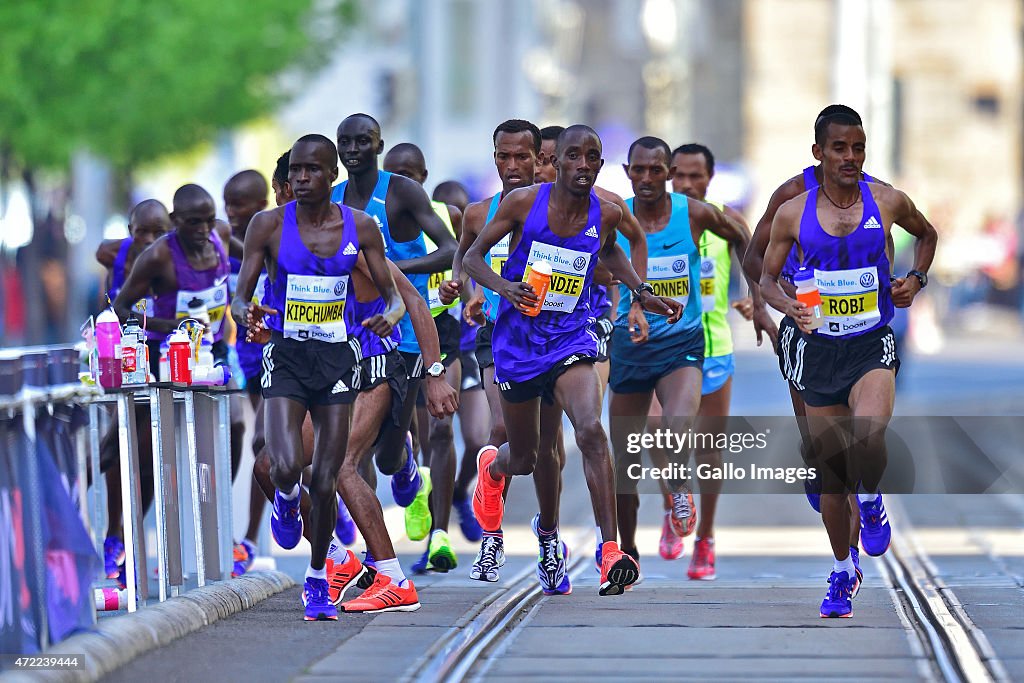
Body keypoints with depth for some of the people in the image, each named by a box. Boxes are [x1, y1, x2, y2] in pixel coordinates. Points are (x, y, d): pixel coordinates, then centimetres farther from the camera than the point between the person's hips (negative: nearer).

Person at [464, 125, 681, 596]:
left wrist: (642, 293, 10)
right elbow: (473, 256, -3)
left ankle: (611, 554, -29)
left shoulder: (606, 215, -3)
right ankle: (492, 468, 54)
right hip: (518, 339, -1)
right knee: (525, 458, 12)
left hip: (571, 337, 1)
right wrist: (504, 287, -22)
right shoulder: (523, 203, -11)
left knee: (590, 430, -26)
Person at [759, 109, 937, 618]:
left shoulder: (887, 202, -2)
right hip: (818, 347, 2)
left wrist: (916, 279, 3)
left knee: (869, 433, -29)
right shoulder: (793, 212, -2)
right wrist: (789, 306, -12)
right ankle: (842, 572, 26)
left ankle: (870, 504, 5)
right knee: (830, 467, 6)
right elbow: (767, 278, 8)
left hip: (872, 345, -1)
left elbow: (926, 234, 19)